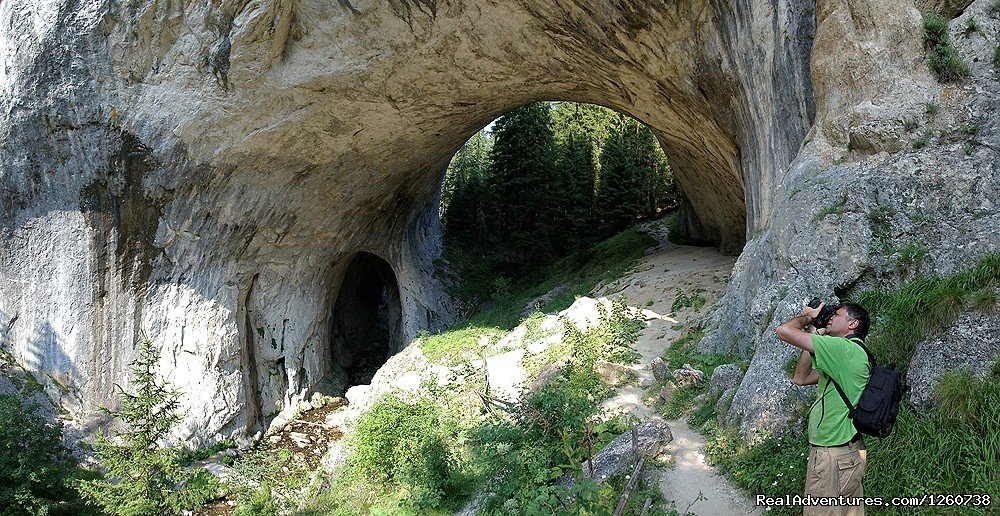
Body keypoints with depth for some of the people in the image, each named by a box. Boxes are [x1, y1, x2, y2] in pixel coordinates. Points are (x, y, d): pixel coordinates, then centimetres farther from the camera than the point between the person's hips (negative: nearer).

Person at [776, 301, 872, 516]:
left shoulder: (844, 348, -17)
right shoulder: (848, 355, 16)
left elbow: (784, 331, -22)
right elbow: (800, 378, 16)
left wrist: (807, 316, -1)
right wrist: (813, 332, 13)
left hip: (834, 456, -10)